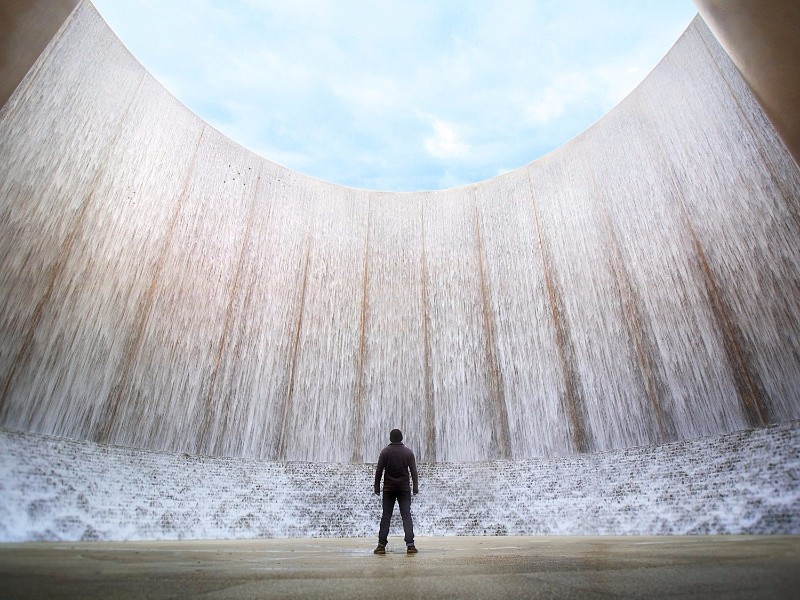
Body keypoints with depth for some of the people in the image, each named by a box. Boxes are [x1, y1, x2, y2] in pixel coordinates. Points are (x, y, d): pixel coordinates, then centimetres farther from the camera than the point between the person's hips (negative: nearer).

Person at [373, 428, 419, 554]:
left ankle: (381, 545, 3)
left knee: (386, 516, 5)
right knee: (406, 515, 4)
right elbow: (413, 471, 0)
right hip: (404, 489, 0)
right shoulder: (408, 452, 0)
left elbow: (379, 471, -3)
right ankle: (410, 544, -1)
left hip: (388, 489, 0)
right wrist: (415, 487, 6)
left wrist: (377, 487, 5)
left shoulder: (385, 452, -2)